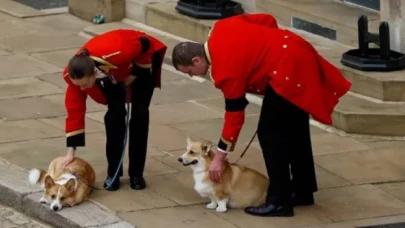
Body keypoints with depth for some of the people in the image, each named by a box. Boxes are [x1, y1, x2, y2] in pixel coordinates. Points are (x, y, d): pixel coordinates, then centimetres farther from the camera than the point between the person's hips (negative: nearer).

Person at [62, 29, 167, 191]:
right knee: (115, 112, -13)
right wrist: (71, 150, -24)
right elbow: (75, 111, -24)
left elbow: (145, 44, -27)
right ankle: (113, 173, -1)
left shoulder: (117, 54, -48)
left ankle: (136, 173, 1)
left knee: (139, 113, -10)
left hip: (141, 59, -3)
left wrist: (135, 74, -18)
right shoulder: (75, 74, -33)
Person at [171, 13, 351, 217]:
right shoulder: (220, 30, 6)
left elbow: (234, 113, -11)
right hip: (299, 55, 10)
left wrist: (219, 157, -4)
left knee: (270, 132, -5)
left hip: (288, 71, -10)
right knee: (294, 130, 19)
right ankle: (303, 190, 29)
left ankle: (279, 201, -4)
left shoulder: (225, 69, -16)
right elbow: (267, 20, 13)